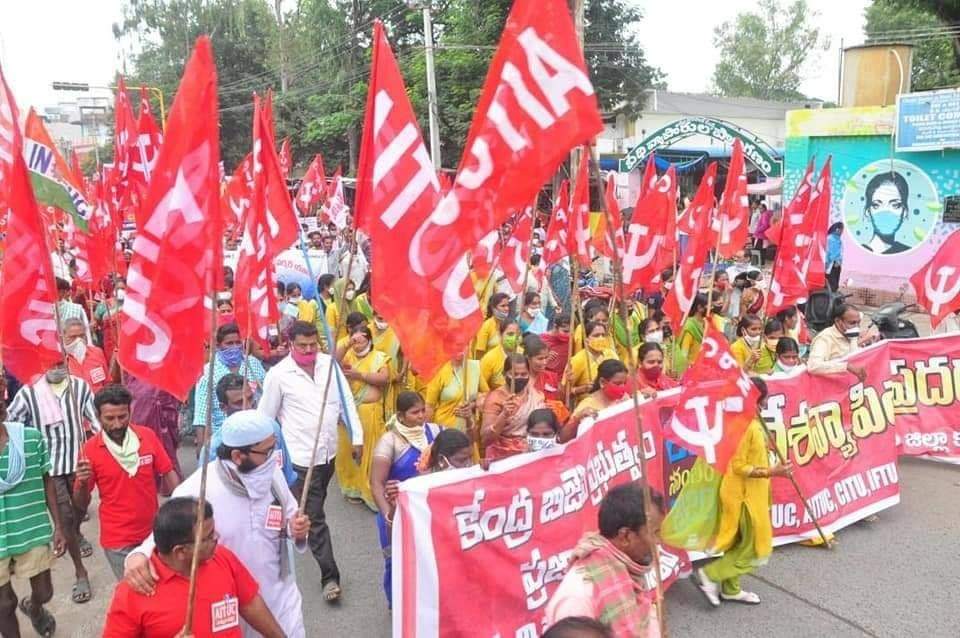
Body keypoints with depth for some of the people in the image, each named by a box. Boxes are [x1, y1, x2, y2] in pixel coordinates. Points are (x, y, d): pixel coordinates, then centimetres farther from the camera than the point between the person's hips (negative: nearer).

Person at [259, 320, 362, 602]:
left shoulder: (329, 364, 0)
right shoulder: (278, 374, -11)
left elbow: (346, 401, 5)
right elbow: (265, 416, -4)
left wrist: (357, 437, 3)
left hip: (327, 452, 5)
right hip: (300, 457, -5)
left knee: (314, 511, 21)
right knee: (314, 516, -2)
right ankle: (330, 576, 5)